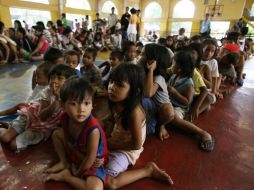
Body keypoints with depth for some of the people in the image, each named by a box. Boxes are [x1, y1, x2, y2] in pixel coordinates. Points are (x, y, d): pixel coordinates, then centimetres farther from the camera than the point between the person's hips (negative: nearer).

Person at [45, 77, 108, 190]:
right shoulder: (65, 117, -20)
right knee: (56, 134, 7)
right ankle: (64, 163, 17)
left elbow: (90, 158, -24)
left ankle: (66, 176, -4)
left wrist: (77, 174, -8)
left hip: (92, 163, -5)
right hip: (74, 154, 5)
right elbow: (67, 140, -1)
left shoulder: (93, 129, -39)